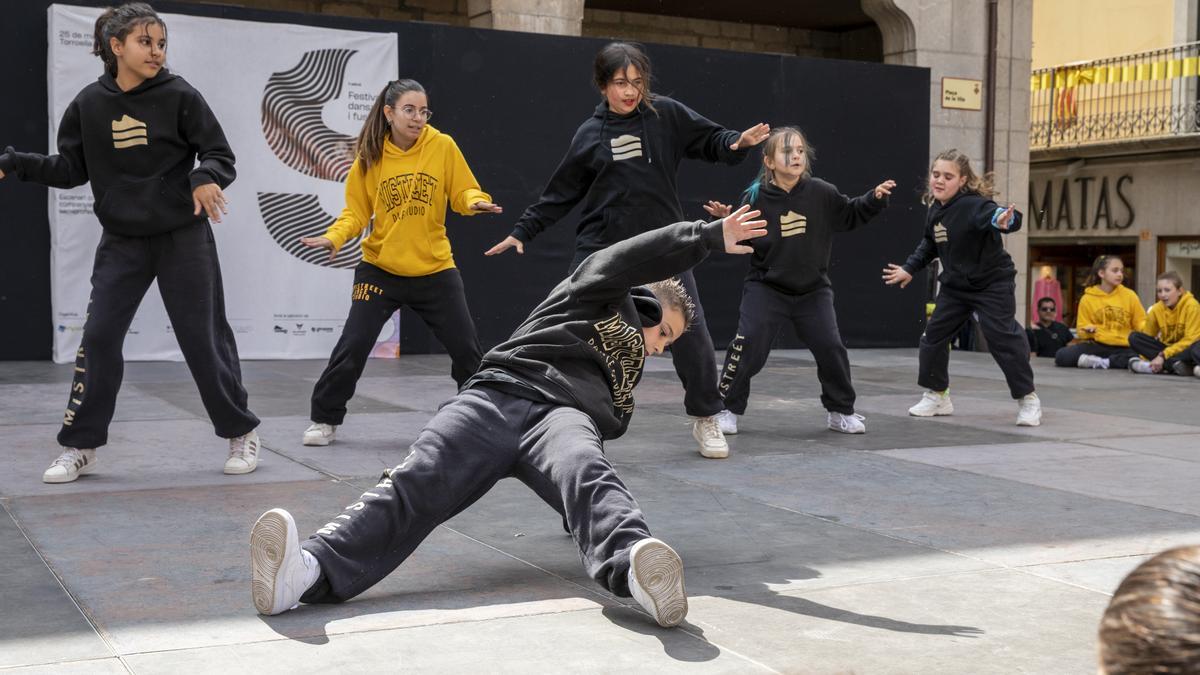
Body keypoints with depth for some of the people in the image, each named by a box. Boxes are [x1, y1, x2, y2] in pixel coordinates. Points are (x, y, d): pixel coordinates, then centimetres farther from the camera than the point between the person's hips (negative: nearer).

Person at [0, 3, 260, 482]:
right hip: (122, 242, 3)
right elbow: (70, 170, 4)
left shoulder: (179, 96, -8)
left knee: (203, 339, 1)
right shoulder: (89, 104, 0)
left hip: (183, 237, -3)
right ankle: (79, 447, 9)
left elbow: (220, 154, -7)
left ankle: (241, 433, 17)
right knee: (98, 338, -1)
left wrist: (206, 177, -28)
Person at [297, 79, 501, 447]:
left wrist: (476, 202, -25)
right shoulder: (370, 155, -5)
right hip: (380, 269, 0)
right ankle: (324, 419, 13)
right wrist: (334, 237, -20)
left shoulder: (443, 146, -6)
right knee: (353, 347, -5)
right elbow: (356, 212, -2)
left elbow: (464, 193, -3)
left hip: (435, 270, 1)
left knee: (466, 347, 4)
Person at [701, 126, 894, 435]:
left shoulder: (821, 193, -7)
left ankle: (841, 411, 22)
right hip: (766, 288, -2)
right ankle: (727, 410, 5)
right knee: (747, 347, -10)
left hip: (813, 290, 2)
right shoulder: (756, 197, -11)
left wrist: (874, 199, -5)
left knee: (831, 348, 2)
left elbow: (850, 215, 9)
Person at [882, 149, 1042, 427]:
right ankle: (937, 395, 22)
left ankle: (1028, 398, 4)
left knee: (1003, 338, -10)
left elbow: (994, 215, -44)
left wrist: (1004, 220, -66)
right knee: (934, 334, 6)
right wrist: (910, 268, 18)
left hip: (992, 284, -7)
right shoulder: (935, 211, 1)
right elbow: (929, 245, 19)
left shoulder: (974, 204, -23)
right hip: (955, 286, 8)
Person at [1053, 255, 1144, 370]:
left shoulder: (1130, 295, 5)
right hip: (1097, 345, 0)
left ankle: (1100, 362, -23)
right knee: (1062, 356, -27)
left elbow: (1140, 323, 10)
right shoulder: (1087, 298, 3)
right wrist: (1088, 331, -16)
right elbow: (1081, 331, 7)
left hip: (1123, 348, 0)